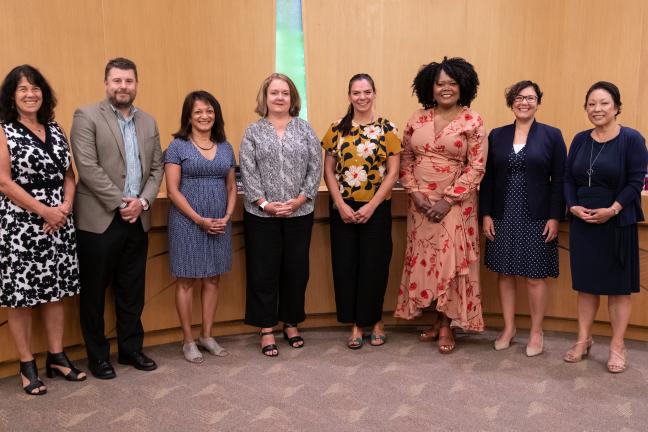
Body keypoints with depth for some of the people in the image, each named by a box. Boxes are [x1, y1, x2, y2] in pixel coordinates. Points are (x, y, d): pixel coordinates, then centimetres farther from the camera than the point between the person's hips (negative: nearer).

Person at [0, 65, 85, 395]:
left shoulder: (56, 130, 11)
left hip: (58, 223, 5)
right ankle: (27, 365, 16)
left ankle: (56, 357, 23)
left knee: (54, 290, 11)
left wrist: (65, 207, -7)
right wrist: (44, 210, -15)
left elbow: (69, 175, 11)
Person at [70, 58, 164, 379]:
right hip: (99, 220, -5)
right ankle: (97, 355, 21)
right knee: (94, 292, 6)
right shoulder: (86, 117, -4)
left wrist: (142, 201, -6)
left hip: (137, 219, 5)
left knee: (132, 291, 13)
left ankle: (131, 348, 27)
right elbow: (88, 168, -13)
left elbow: (157, 168, 10)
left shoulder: (148, 122, 13)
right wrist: (121, 203, -14)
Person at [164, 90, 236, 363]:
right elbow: (173, 190, -9)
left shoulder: (225, 147, 10)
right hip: (187, 223, -4)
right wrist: (199, 220, -14)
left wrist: (227, 216, -4)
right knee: (186, 280, 4)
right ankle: (188, 341, 15)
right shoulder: (177, 146, -4)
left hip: (219, 224, 5)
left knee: (212, 279, 11)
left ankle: (207, 336, 24)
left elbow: (232, 187, 12)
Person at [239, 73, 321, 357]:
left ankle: (291, 323, 26)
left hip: (300, 213, 2)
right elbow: (248, 172, -3)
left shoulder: (305, 129, 7)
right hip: (262, 215, -1)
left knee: (296, 270, 9)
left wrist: (300, 199, -10)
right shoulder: (253, 132, 4)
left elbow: (315, 168, 1)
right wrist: (264, 203, -13)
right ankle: (266, 329, 16)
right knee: (264, 272, 3)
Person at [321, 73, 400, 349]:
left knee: (374, 264, 3)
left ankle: (374, 320, 22)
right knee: (345, 264, 3)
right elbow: (328, 171, 3)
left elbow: (393, 173, -4)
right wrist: (341, 205, -8)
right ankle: (356, 324, 17)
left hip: (376, 208, -2)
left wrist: (371, 206, -12)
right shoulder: (337, 129, 5)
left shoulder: (387, 129, -1)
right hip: (342, 208, 2)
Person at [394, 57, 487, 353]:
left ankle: (448, 325, 12)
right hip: (420, 202, 4)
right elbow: (406, 160, 7)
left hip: (455, 203, -3)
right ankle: (434, 318, 23)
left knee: (451, 260, -2)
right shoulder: (417, 119, 6)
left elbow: (476, 167, -8)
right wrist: (415, 193, -7)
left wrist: (448, 200, -14)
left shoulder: (472, 121, -5)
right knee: (423, 260, 8)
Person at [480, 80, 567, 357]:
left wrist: (555, 217, -8)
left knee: (535, 277, 4)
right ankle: (508, 328, 24)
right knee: (504, 274, 9)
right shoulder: (497, 136, 7)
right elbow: (487, 178, 6)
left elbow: (559, 180, -1)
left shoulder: (551, 135, 1)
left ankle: (536, 333, 20)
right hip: (503, 218, 2)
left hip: (537, 219, -2)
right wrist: (486, 214, 0)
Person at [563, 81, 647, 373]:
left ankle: (617, 347, 17)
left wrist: (612, 210, -19)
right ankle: (583, 340, 23)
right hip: (582, 223, 4)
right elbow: (568, 179, 8)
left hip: (617, 224, -4)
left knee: (618, 286, 5)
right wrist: (573, 206, -8)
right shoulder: (580, 140, 7)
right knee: (586, 283, 12)